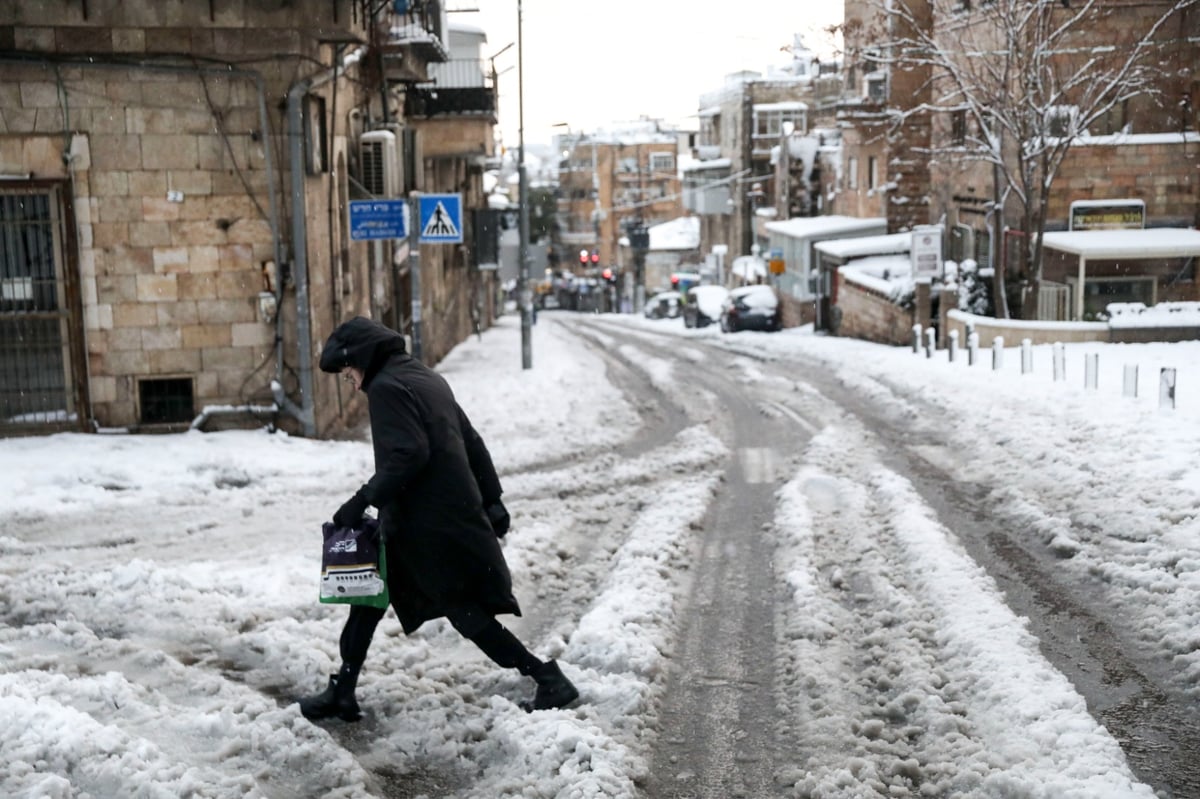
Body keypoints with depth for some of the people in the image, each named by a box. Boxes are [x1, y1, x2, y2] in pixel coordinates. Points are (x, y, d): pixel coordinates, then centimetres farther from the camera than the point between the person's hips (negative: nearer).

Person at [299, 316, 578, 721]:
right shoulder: (426, 378, 16)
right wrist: (491, 500, 20)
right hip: (459, 516, 10)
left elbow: (407, 455, -24)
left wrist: (363, 499, -19)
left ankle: (548, 679, 3)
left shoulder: (386, 387, -12)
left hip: (428, 526, -10)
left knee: (467, 614, -2)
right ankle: (342, 691, 23)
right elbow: (472, 443, 17)